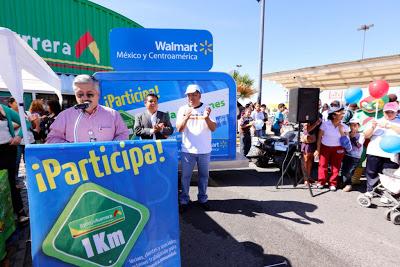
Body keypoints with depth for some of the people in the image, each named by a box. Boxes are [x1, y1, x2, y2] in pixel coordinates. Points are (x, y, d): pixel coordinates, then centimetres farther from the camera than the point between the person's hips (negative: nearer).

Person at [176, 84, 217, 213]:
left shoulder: (207, 109, 1)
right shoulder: (183, 109, 1)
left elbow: (213, 128, -5)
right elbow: (179, 129, -7)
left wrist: (207, 118, -25)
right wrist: (186, 118, -26)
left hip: (204, 150, 1)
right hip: (187, 150, -1)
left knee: (204, 176, 12)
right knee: (185, 176, 5)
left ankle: (202, 199, 27)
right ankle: (184, 200, 18)